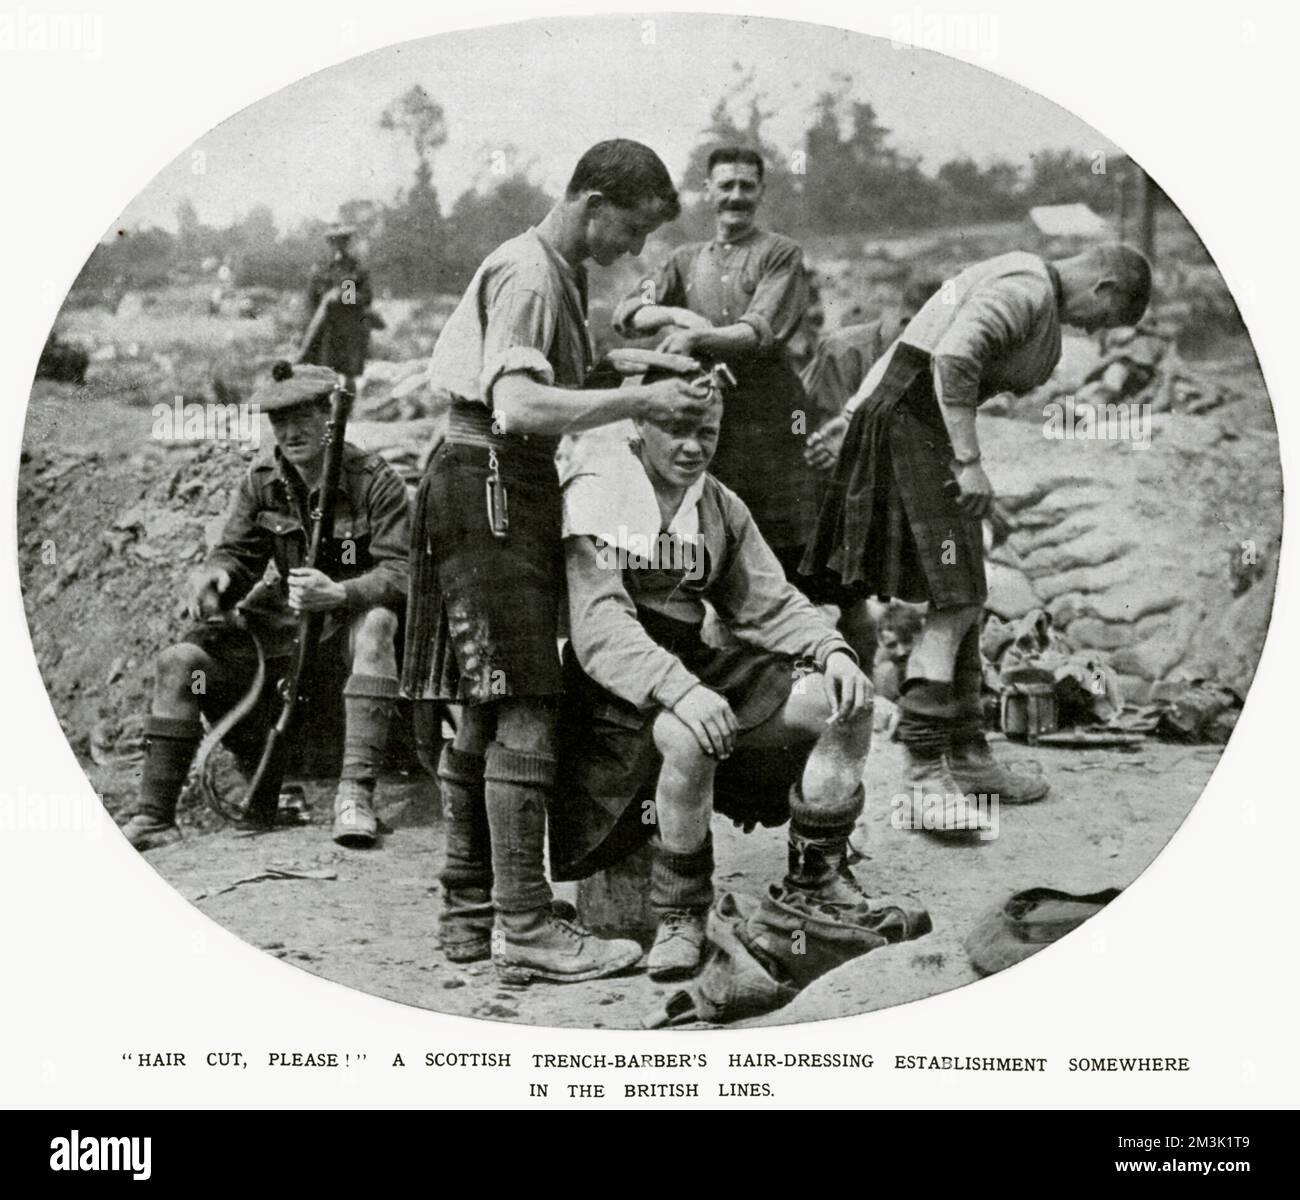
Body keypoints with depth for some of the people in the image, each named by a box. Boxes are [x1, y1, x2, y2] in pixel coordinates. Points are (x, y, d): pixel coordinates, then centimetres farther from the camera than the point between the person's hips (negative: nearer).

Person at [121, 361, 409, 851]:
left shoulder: (374, 480, -13)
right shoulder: (262, 481, 2)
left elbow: (400, 574, -19)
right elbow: (236, 552, 8)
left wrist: (339, 594, -38)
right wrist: (211, 575, -18)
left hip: (350, 627, -4)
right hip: (285, 628, 5)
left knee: (376, 622, -39)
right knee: (180, 661, -14)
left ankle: (355, 791, -45)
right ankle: (153, 817, -8)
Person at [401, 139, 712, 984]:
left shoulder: (563, 275, 20)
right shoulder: (526, 274, -13)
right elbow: (517, 407, -27)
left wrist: (645, 376, 6)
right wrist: (639, 399, -25)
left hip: (517, 491, 11)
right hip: (489, 486, -11)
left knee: (487, 714, 12)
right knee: (525, 712, -12)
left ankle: (471, 913, 19)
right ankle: (526, 928, -9)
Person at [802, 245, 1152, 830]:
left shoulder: (1025, 283, 19)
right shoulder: (1028, 289, -14)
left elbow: (911, 345, 20)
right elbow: (953, 355, -28)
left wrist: (856, 412, 20)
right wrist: (969, 462, -25)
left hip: (927, 427, 11)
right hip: (913, 426, -11)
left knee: (963, 600, 11)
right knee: (954, 600, -11)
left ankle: (967, 756, 18)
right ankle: (925, 762, -9)